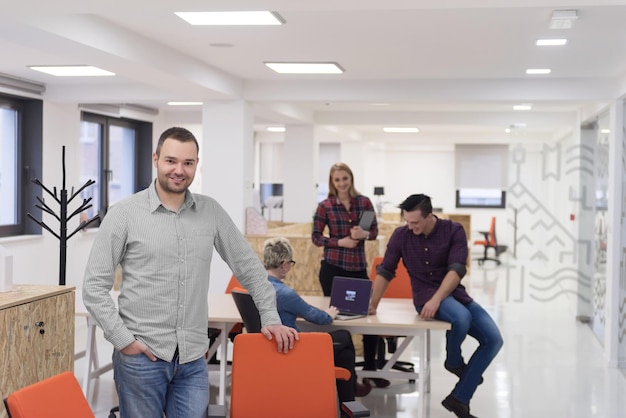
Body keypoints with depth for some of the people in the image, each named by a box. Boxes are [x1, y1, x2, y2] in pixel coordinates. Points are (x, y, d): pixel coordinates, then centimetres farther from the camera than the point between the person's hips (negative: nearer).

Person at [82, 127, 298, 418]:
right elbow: (94, 287, -4)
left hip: (193, 360, 3)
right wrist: (123, 339, -11)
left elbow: (248, 266, 14)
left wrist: (270, 318, 8)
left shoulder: (211, 212, 6)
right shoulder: (124, 214, -4)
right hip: (141, 357, -3)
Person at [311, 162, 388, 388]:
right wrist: (340, 242, -15)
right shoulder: (325, 206, -4)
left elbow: (374, 230, 9)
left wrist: (364, 234, -14)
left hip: (359, 267, 3)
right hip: (333, 267, -3)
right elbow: (316, 237, -1)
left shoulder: (364, 202, 3)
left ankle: (370, 368, 19)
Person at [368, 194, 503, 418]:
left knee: (493, 339, -15)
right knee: (461, 318, -36)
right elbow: (385, 272, 3)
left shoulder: (454, 231, -9)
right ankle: (454, 361, -1)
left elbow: (457, 269, -20)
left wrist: (436, 299, -34)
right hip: (425, 294, -2)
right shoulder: (401, 235, -6)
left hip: (454, 293, 3)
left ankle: (459, 398, -8)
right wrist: (372, 305, -4)